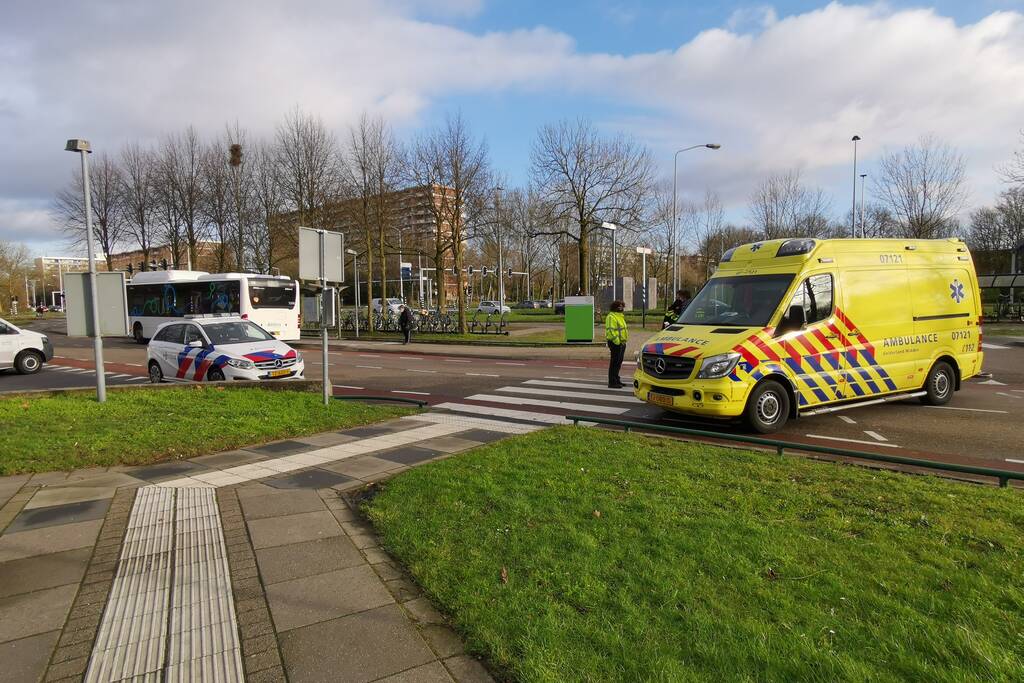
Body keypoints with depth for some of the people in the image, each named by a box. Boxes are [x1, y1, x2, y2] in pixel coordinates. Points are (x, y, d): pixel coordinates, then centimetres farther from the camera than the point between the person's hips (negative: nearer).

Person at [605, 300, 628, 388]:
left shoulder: (620, 316, 19)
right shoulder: (611, 317, -13)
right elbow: (610, 330, -22)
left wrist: (623, 342, 19)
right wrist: (617, 341, -24)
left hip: (621, 342, 10)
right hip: (615, 343, -10)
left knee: (619, 362, 15)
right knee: (615, 362, -8)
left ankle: (616, 380, 25)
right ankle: (612, 382, -6)